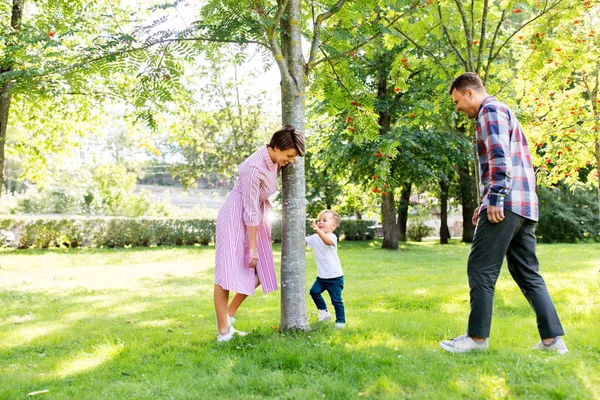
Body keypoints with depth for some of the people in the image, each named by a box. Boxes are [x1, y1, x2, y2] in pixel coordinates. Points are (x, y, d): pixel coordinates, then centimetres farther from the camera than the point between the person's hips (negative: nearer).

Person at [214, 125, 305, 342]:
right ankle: (223, 330, -4)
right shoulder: (255, 168, -28)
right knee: (228, 270, -8)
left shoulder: (275, 159, -4)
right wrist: (253, 248, -20)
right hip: (236, 218, -9)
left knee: (259, 272, 7)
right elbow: (250, 212, -24)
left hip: (257, 218, 9)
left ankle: (229, 314, 20)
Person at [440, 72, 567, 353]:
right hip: (525, 206, 10)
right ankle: (552, 339, 7)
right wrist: (486, 203, 26)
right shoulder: (504, 114, 28)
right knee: (528, 274, 9)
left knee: (481, 269, -5)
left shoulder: (490, 110, -3)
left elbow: (500, 157, -17)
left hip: (505, 204, -10)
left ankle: (477, 336, -1)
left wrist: (495, 199, -21)